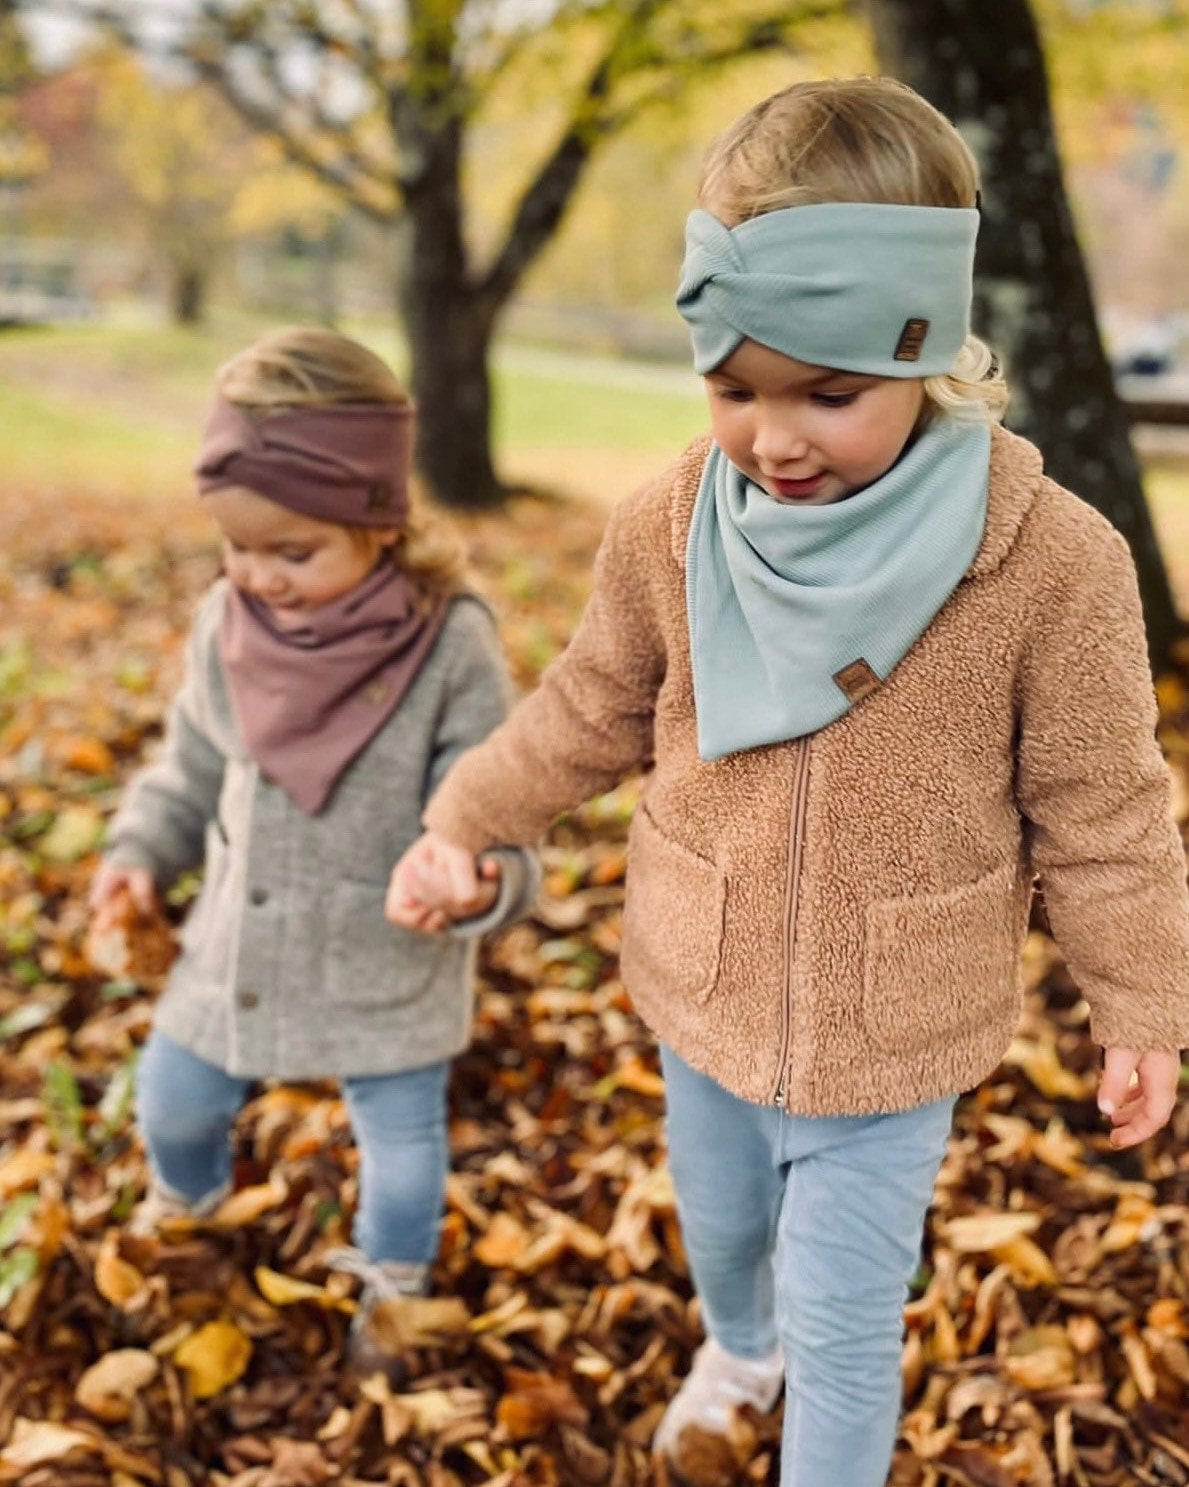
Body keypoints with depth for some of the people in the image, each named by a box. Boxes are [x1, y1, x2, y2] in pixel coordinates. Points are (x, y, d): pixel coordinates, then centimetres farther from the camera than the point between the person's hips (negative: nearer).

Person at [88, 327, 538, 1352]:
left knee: (401, 1135, 18)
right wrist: (144, 848, -6)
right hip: (234, 949, 4)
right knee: (171, 1101, 24)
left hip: (388, 970, -4)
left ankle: (394, 1276, 50)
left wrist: (478, 885, -41)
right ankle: (188, 1200, 61)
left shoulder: (451, 651, -24)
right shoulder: (227, 624, -11)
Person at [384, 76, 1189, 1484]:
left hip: (894, 1040, -4)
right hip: (701, 999, 4)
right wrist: (460, 823, 6)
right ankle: (737, 1348, 63)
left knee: (842, 1327, 9)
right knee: (716, 1225, 29)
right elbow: (590, 715, 4)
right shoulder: (667, 527, -14)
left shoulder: (1052, 560, -22)